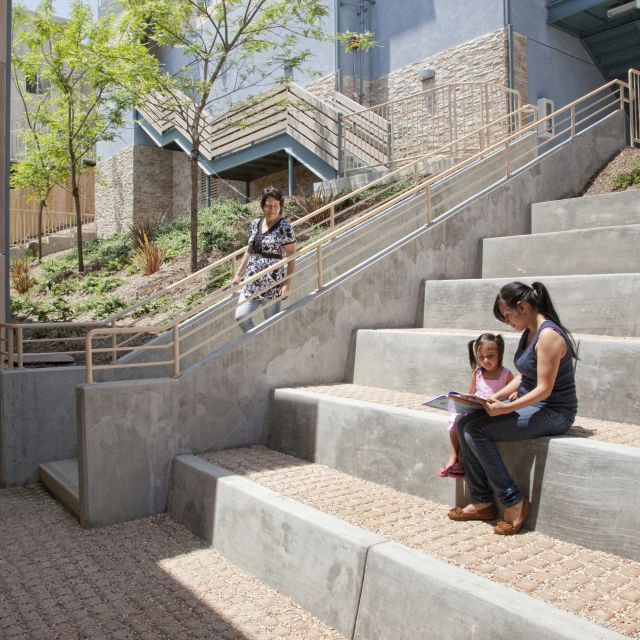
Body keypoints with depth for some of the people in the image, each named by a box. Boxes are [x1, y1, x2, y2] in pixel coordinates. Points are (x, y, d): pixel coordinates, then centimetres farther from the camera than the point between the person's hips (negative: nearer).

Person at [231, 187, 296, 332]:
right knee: (241, 316, -2)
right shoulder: (254, 224, 8)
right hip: (252, 282, 6)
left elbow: (291, 257, -9)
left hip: (272, 284, -5)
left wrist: (287, 283, -16)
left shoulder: (285, 228, -9)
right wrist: (238, 274, 14)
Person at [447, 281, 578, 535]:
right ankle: (482, 503, 0)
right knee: (464, 424, -6)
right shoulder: (529, 333, 10)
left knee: (476, 430, -21)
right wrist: (496, 397, 1)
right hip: (530, 405, 9)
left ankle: (514, 504, -9)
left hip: (553, 412, -9)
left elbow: (544, 389, -23)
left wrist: (505, 408, -30)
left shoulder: (548, 335, -19)